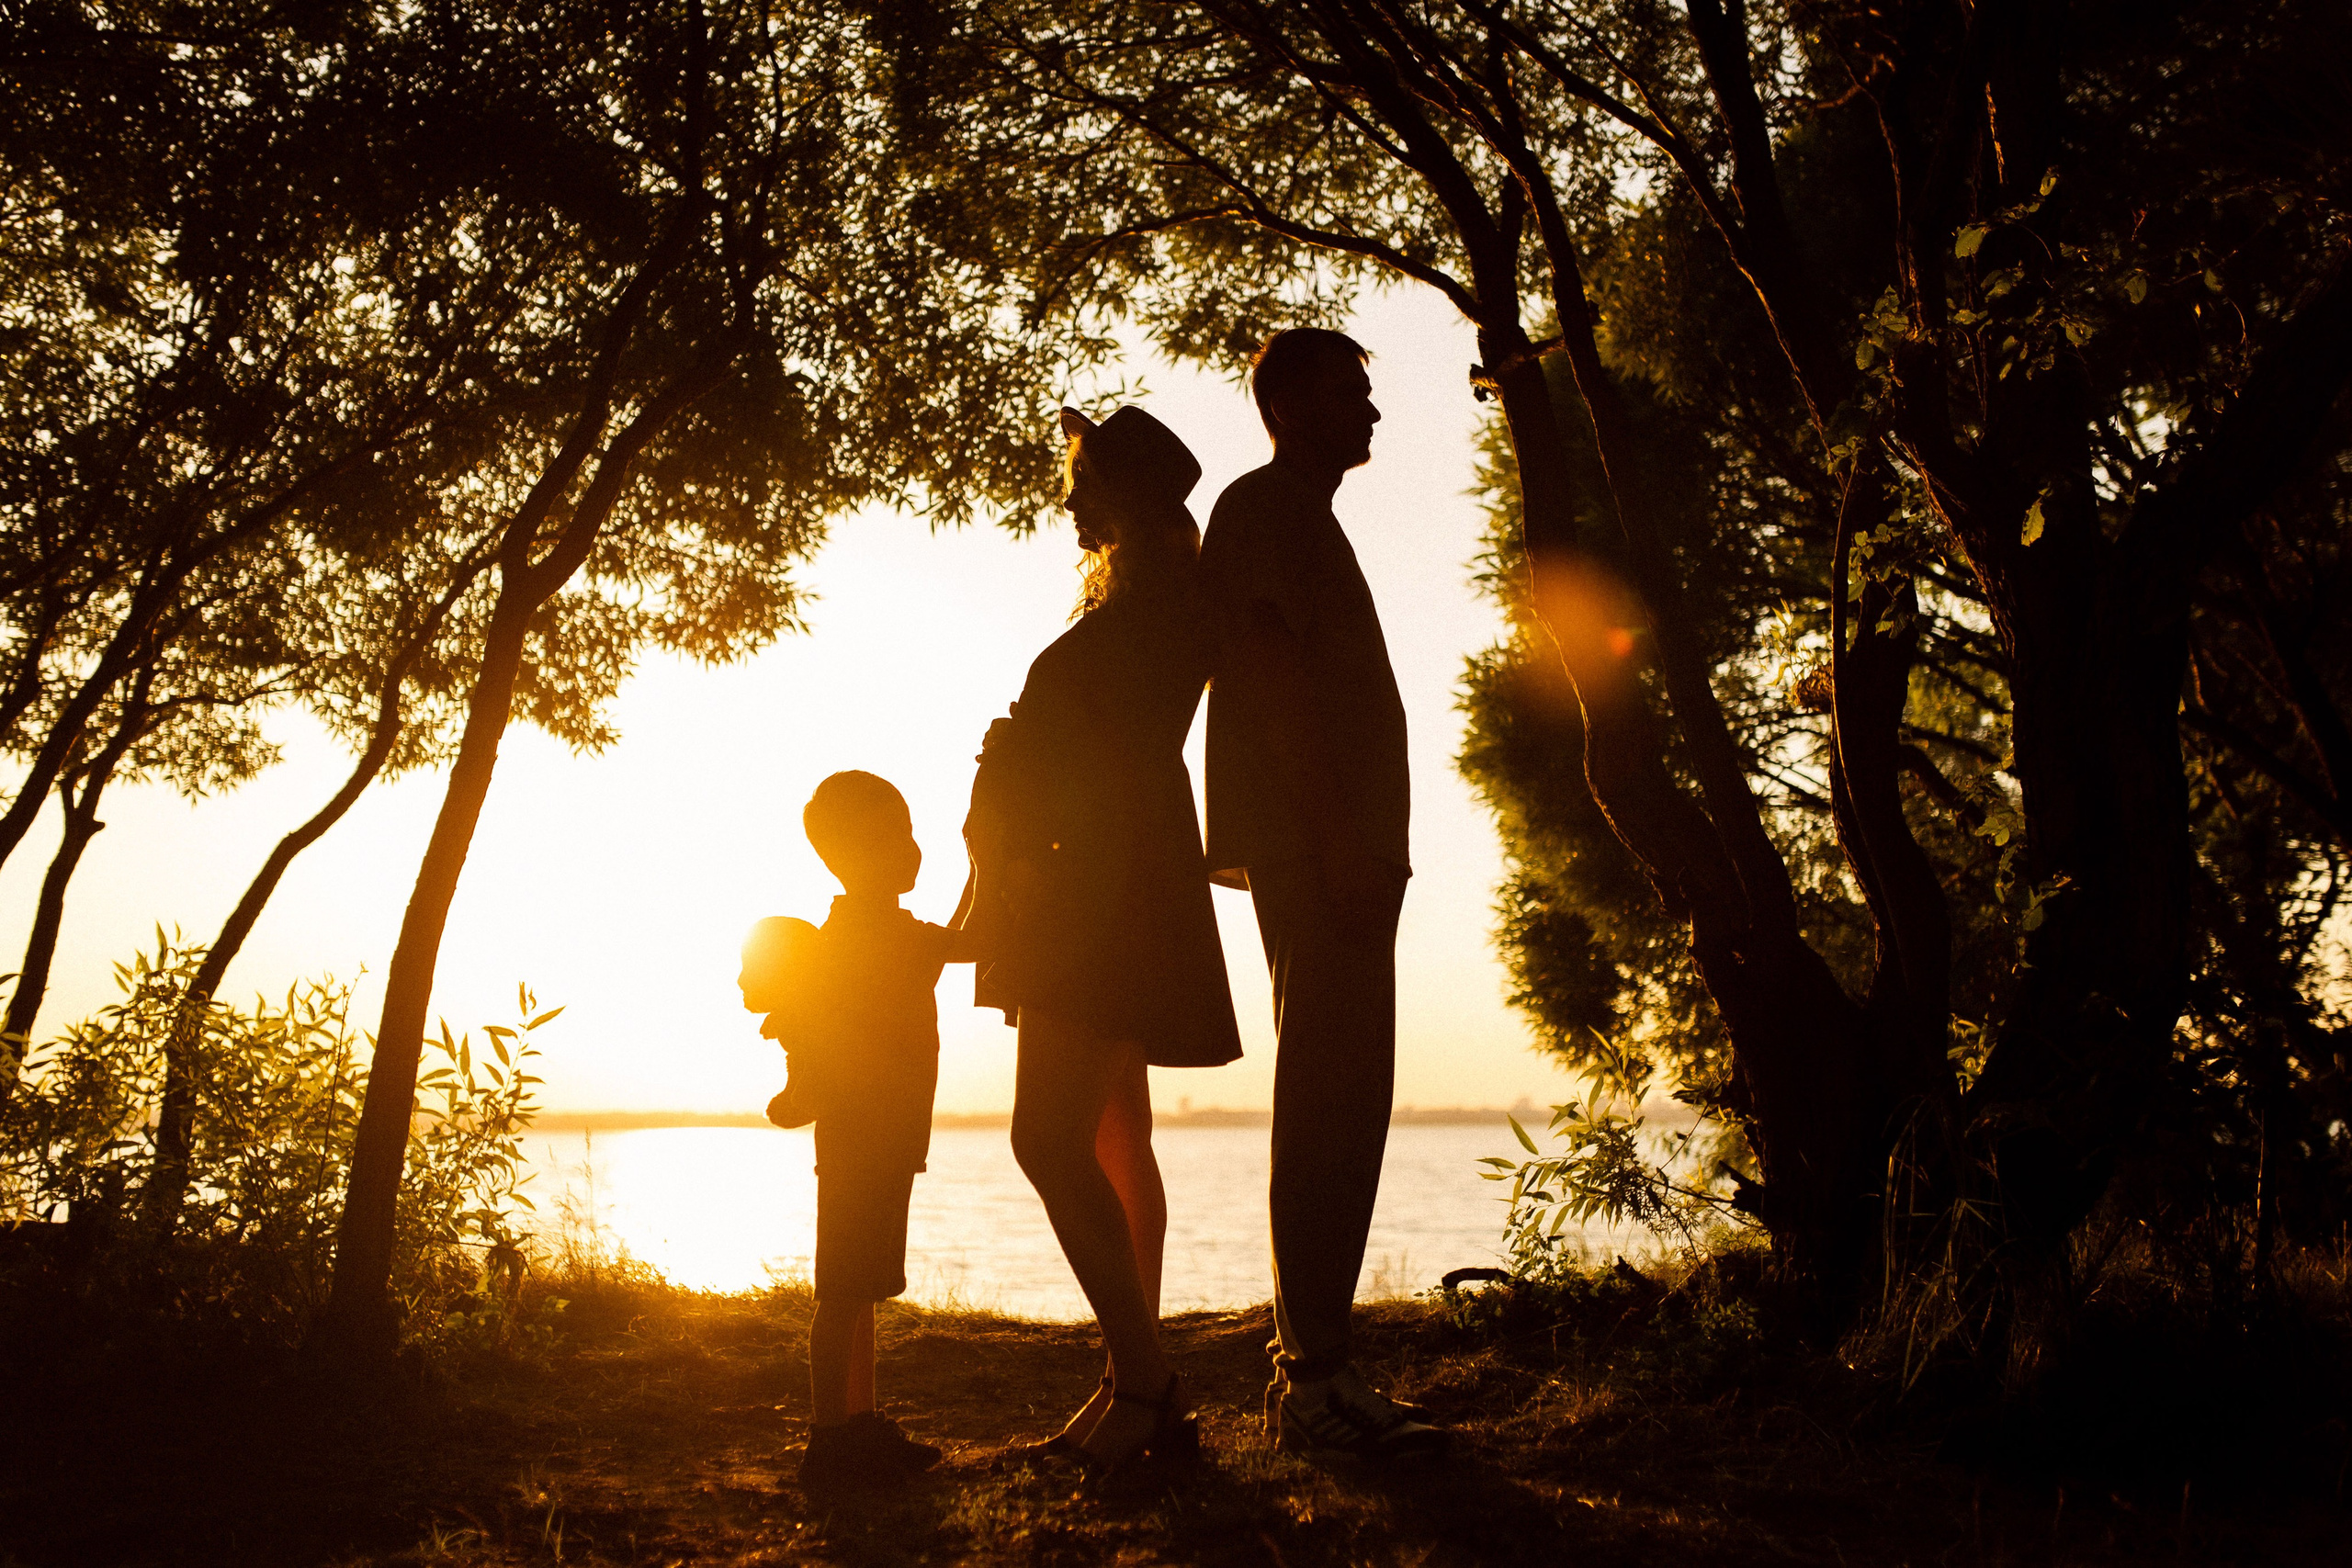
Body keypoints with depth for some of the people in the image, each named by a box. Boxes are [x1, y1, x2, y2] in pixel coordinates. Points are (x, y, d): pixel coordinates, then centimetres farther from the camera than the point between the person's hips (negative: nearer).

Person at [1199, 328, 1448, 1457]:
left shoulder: (1302, 519, 28)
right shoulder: (1264, 506, -2)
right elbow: (1276, 671, -15)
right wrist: (1343, 838, -22)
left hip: (1331, 856, 10)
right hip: (1316, 845, -10)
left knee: (1339, 1107, 7)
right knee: (1329, 1102, -13)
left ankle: (1309, 1370, 10)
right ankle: (1315, 1375, -12)